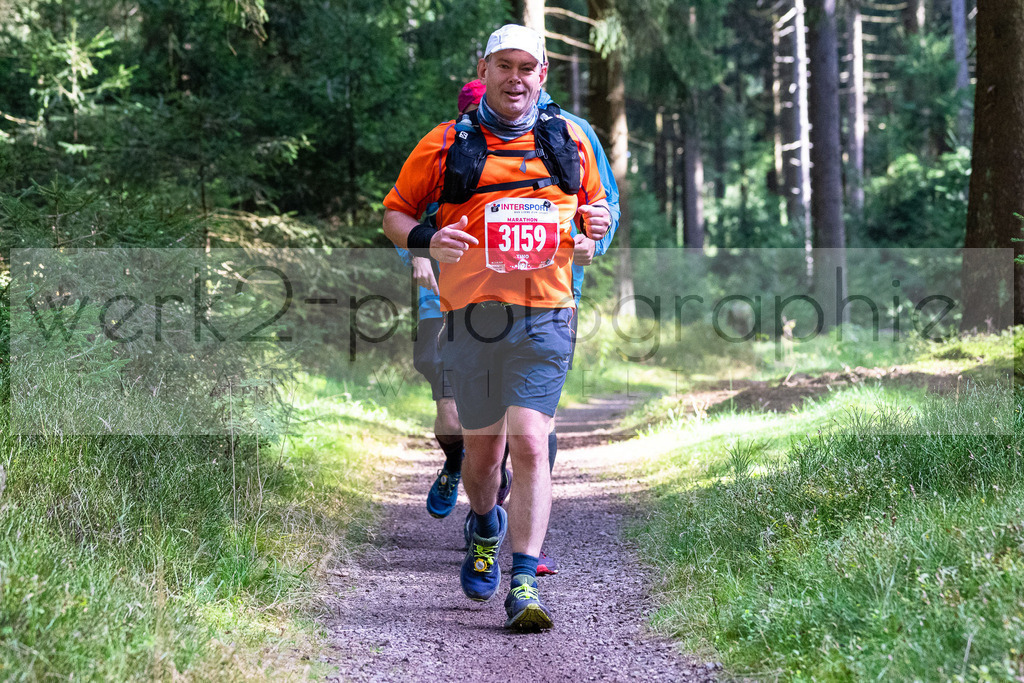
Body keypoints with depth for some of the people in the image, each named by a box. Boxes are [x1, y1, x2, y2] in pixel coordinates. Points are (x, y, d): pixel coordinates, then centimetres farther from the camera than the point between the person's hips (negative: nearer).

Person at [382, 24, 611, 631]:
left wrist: (600, 218, 2)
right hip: (472, 313, 1)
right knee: (483, 449, 12)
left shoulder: (569, 141, 12)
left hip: (545, 315, 0)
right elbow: (395, 211, 12)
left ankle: (524, 587, -11)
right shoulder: (447, 144, 6)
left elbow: (596, 199, 27)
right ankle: (487, 531, 45)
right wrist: (425, 239, -10)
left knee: (530, 444, -13)